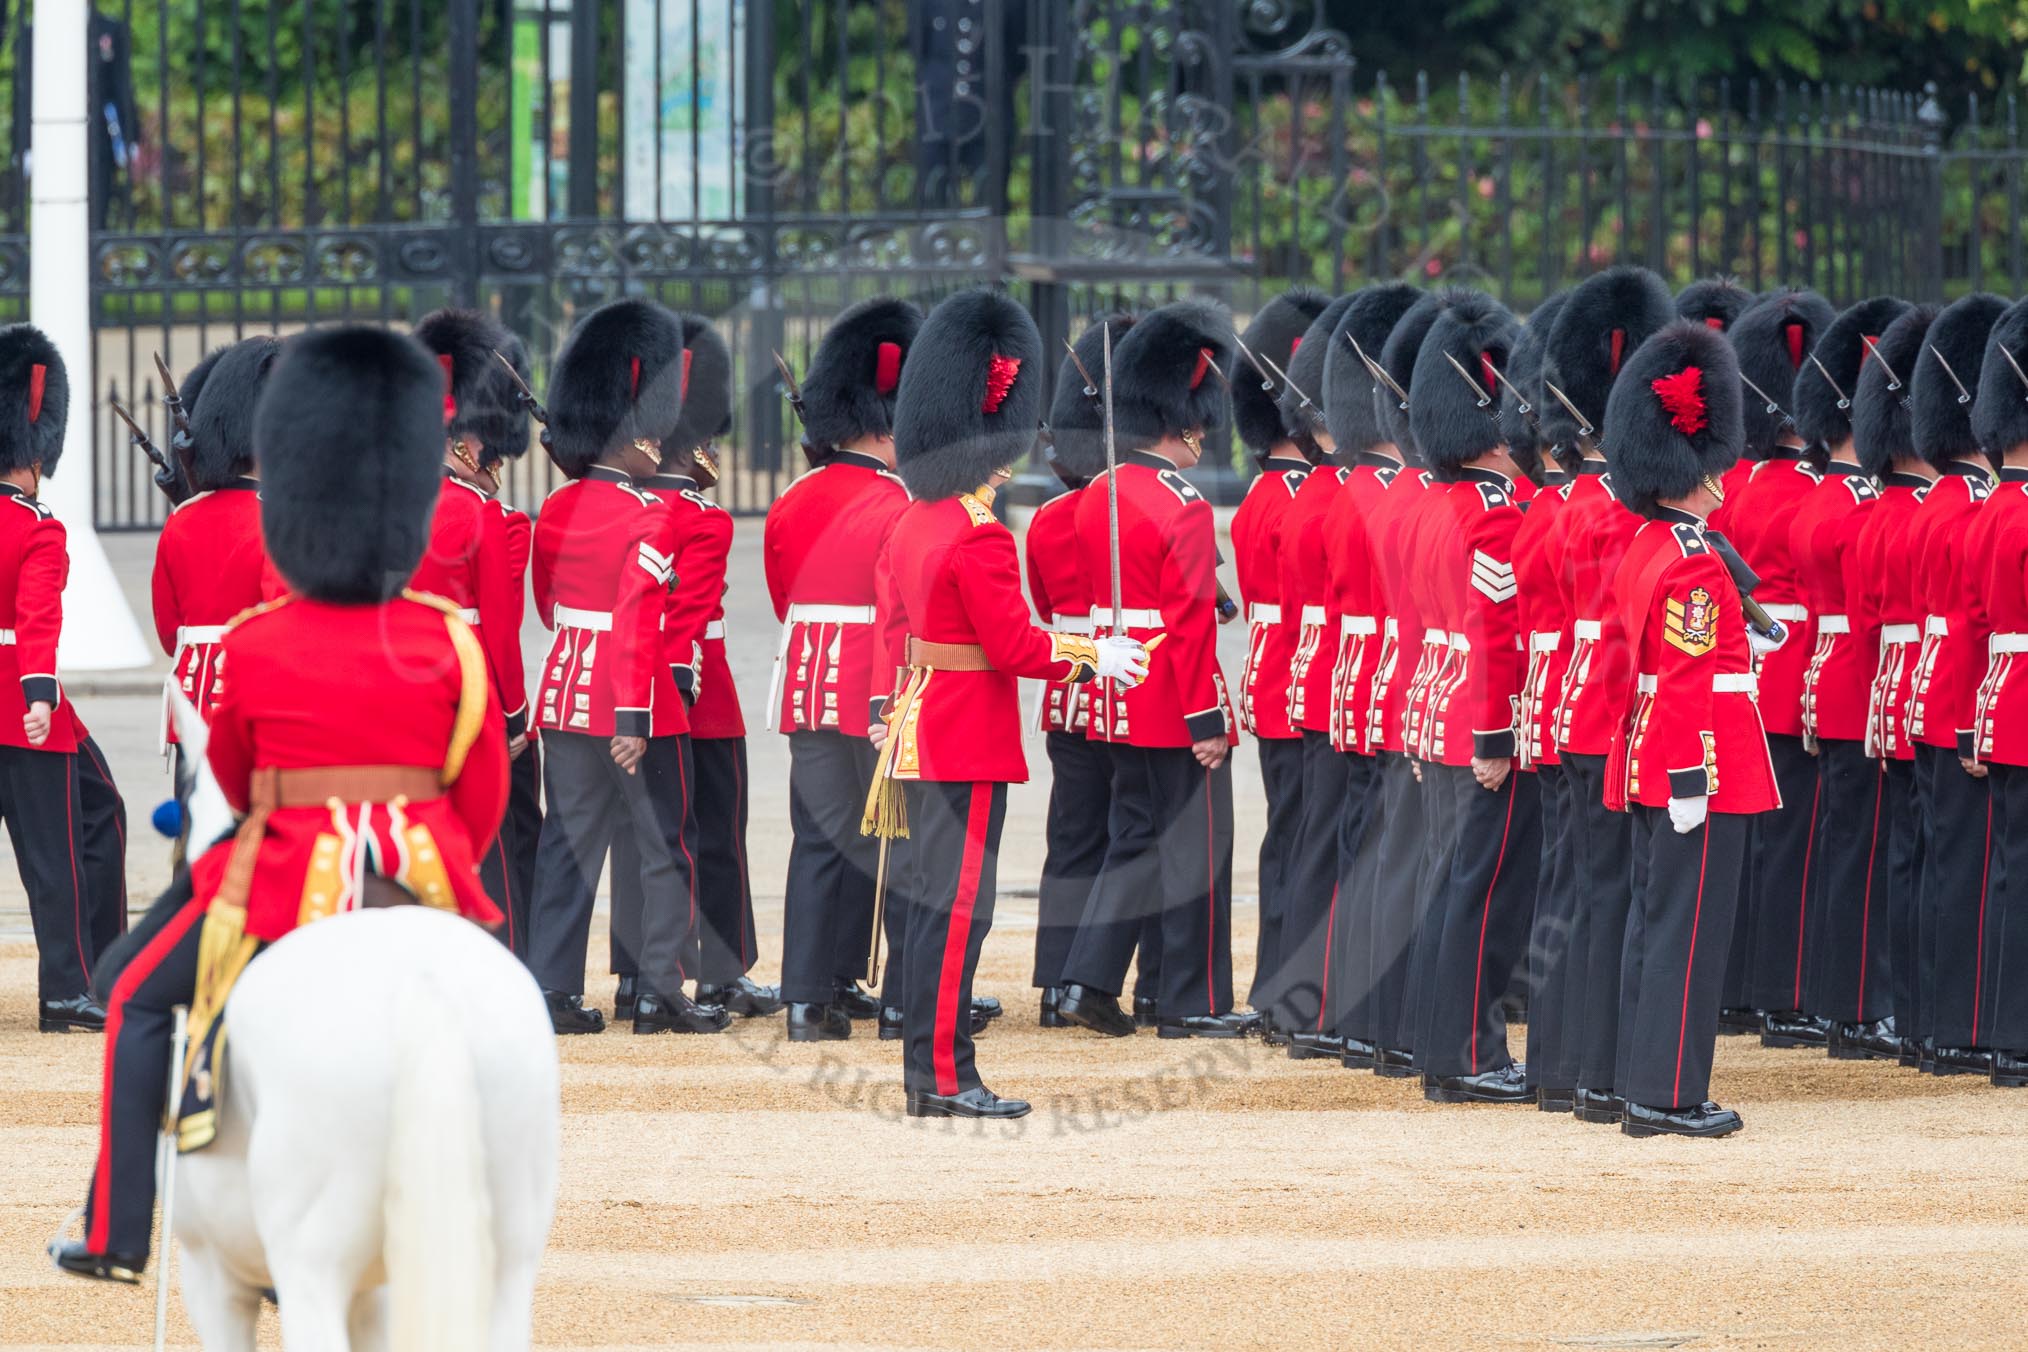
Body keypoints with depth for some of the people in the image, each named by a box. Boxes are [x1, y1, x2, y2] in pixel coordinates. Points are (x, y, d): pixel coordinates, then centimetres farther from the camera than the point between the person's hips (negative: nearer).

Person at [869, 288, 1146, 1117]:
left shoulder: (910, 527, 10)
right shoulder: (980, 539, -18)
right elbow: (1012, 644, -18)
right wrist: (1091, 658, -6)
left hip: (919, 732, 9)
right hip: (970, 744, -9)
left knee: (934, 902, 12)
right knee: (957, 908, -6)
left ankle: (928, 1072, 15)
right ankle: (944, 1076, -6)